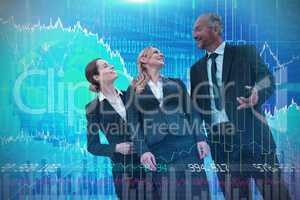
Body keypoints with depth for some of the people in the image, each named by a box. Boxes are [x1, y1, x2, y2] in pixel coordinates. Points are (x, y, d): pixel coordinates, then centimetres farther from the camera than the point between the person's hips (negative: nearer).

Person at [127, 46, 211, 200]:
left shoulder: (176, 83, 16)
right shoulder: (135, 89, 9)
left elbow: (191, 112, 11)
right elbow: (133, 122, 1)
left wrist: (200, 138, -2)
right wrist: (142, 150, -10)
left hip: (185, 144, 2)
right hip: (157, 150, -2)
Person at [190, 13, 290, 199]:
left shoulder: (246, 52, 5)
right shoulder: (197, 68, 15)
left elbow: (268, 81, 0)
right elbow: (196, 105, 16)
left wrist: (257, 94, -22)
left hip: (252, 134, -3)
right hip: (220, 140, 3)